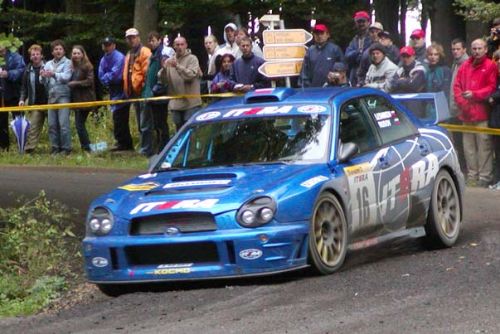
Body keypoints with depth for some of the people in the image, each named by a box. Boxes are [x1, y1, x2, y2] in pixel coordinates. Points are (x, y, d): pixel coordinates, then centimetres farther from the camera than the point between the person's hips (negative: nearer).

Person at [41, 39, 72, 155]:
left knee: (63, 123, -11)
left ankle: (66, 148, -7)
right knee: (52, 124, 3)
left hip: (63, 96, -5)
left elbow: (66, 77, -12)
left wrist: (54, 74, -27)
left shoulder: (67, 63, 3)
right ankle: (55, 148, 10)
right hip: (51, 96, 5)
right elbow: (44, 82, 15)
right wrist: (43, 77, -8)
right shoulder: (48, 64, 19)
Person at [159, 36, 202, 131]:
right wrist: (164, 69, -16)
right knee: (179, 130, 12)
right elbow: (162, 79, 3)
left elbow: (191, 75, -16)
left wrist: (177, 66, -24)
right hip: (175, 103, 5)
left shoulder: (192, 59, -1)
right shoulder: (169, 61, 11)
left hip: (191, 103, -5)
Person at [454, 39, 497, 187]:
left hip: (482, 113, -5)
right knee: (468, 145, 7)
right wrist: (461, 102, -1)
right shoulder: (465, 66, 14)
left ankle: (484, 176, -3)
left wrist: (474, 94, -15)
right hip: (466, 112, 5)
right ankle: (472, 175, 14)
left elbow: (492, 87, -6)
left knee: (483, 145, -6)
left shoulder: (490, 66, 0)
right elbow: (457, 85, 13)